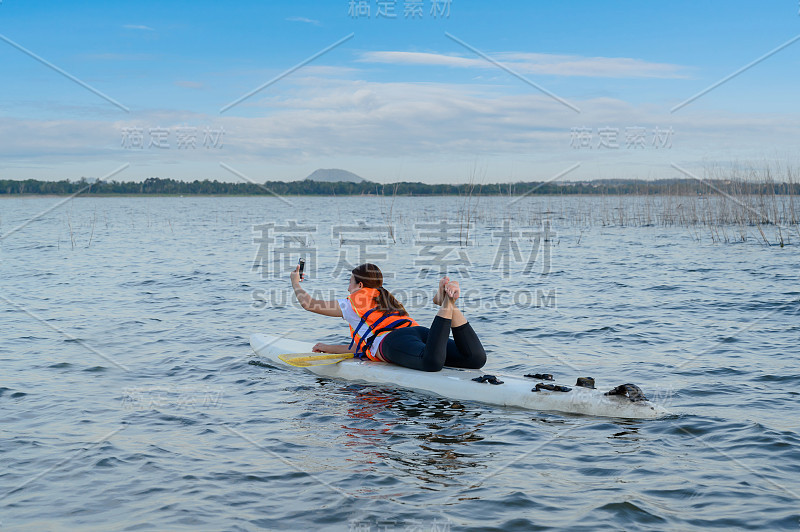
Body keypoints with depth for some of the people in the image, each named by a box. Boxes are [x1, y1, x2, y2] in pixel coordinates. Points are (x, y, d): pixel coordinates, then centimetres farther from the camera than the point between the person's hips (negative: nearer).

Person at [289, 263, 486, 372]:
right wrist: (331, 348, 57)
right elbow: (366, 345, 51)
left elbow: (309, 303, 33)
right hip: (420, 331, 6)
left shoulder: (354, 302, 25)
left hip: (394, 340, -6)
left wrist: (295, 281, 54)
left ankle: (446, 303, -37)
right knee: (476, 358, -15)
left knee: (432, 362, -38)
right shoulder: (388, 302, 44)